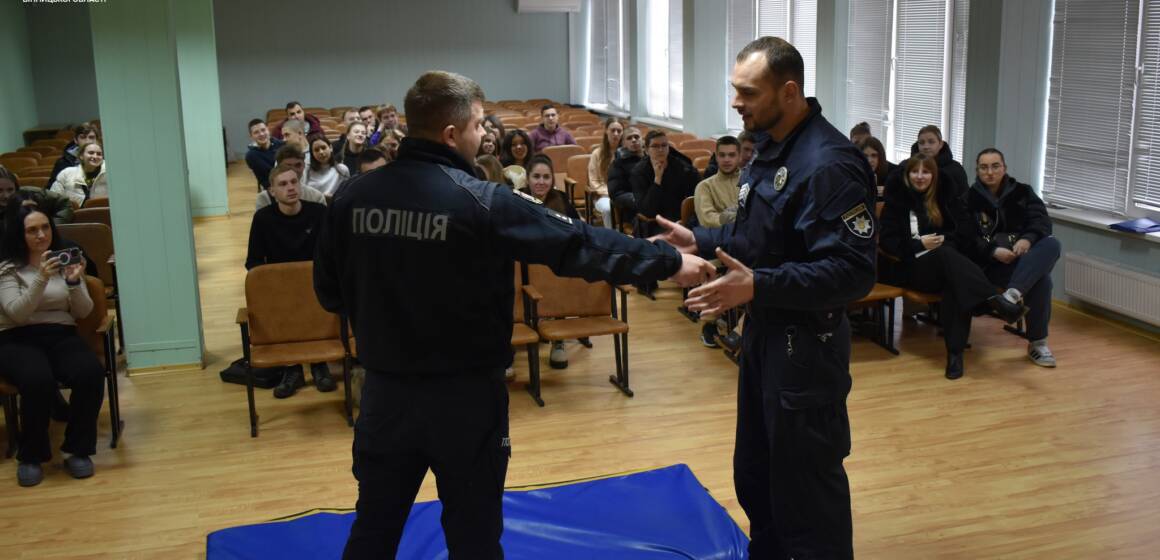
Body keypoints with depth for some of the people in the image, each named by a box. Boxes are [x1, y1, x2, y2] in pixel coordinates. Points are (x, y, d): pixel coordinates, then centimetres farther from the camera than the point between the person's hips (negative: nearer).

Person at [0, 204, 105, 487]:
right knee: (38, 381, -36)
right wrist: (41, 279, -23)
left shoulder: (65, 261, 12)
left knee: (91, 373, -31)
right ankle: (31, 456, -13)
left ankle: (78, 449, -13)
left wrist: (74, 282, -12)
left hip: (62, 335, 3)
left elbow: (83, 313, 6)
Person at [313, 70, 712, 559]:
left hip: (385, 387, 4)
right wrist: (669, 262, -4)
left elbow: (329, 293, 4)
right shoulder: (484, 202, -17)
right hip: (465, 393, -4)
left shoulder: (353, 197, -4)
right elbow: (577, 244, -13)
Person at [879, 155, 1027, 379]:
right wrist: (919, 244, -14)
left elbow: (965, 232, 11)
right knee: (946, 256, -37)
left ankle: (955, 351, -43)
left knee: (955, 283, -36)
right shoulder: (897, 199, 9)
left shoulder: (945, 197, 17)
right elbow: (887, 241, 0)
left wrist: (945, 240, -9)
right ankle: (995, 300, -55)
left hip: (946, 264, 2)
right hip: (911, 266, -2)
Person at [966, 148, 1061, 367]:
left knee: (1052, 244, -33)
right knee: (1041, 280, -33)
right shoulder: (970, 198, 4)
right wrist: (993, 251, -25)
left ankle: (1013, 294, -48)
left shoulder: (1022, 192, 12)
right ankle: (1036, 343, -28)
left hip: (1026, 259, 3)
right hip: (990, 263, -3)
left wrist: (1028, 239, -28)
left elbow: (1041, 219, -5)